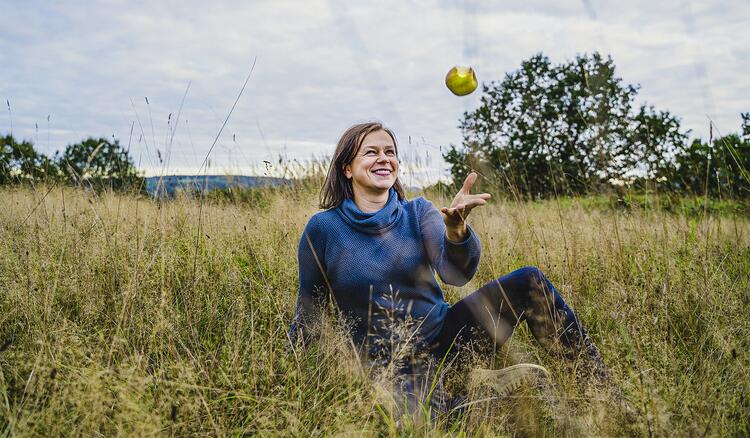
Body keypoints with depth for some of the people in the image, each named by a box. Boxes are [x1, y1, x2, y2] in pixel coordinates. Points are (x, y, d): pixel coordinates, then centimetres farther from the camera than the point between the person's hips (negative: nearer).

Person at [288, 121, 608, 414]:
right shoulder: (323, 228, -7)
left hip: (444, 336, 3)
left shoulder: (418, 212, -1)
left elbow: (455, 272, -20)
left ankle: (600, 381, -8)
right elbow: (308, 311, 4)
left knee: (527, 281, -18)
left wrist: (456, 229, -40)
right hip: (390, 364, -3)